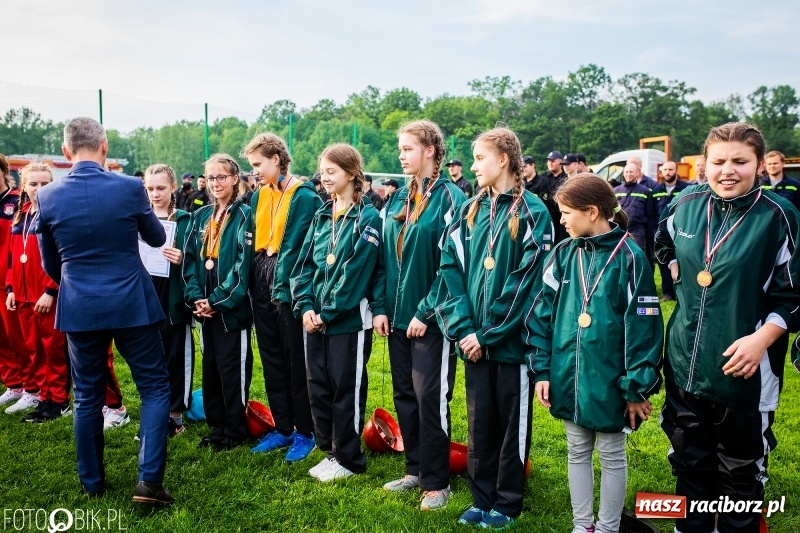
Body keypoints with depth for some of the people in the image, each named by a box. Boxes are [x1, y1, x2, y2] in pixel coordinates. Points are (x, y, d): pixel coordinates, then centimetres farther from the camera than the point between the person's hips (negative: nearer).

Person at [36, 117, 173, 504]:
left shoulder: (47, 197, -3)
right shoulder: (130, 188, -10)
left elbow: (50, 263, 10)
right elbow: (156, 238, 7)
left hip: (79, 309, 3)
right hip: (131, 304, -2)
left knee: (87, 397, 14)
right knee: (155, 388, 8)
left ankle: (92, 483, 26)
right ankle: (148, 481, -1)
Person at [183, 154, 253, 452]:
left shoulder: (243, 216, -7)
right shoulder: (200, 217, 11)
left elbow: (242, 266, -14)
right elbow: (190, 259, 8)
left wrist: (217, 300, -16)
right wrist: (195, 297, -6)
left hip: (232, 308, -6)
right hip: (205, 307, 6)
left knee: (233, 369, 1)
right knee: (210, 367, 13)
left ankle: (235, 431, 14)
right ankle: (216, 426, 26)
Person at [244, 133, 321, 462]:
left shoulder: (303, 196, -9)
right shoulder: (258, 196, 12)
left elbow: (296, 246, -15)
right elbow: (254, 241, 11)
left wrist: (283, 286, -18)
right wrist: (255, 283, 2)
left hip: (290, 288, -7)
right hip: (263, 286, 7)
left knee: (297, 362, 1)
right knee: (271, 360, 13)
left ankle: (305, 433, 14)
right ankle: (282, 429, 25)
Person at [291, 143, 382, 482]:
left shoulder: (367, 217, -9)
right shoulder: (321, 216, 12)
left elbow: (356, 271, -16)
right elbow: (305, 264, 8)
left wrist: (328, 312, -16)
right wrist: (305, 306, -5)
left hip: (349, 319, -6)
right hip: (316, 318, 7)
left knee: (346, 390, 3)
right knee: (318, 387, 12)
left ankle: (349, 460, 17)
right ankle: (330, 451, 28)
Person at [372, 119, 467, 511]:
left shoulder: (449, 198, -11)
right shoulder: (397, 200, 11)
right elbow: (385, 258, 12)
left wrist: (426, 312, -17)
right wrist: (381, 307, 4)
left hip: (431, 320, -7)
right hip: (398, 317, 7)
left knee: (430, 399, 1)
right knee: (404, 395, 14)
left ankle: (436, 482, 15)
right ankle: (415, 469, 29)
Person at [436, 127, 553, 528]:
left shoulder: (532, 212, -7)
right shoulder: (469, 211, 9)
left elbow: (528, 280, -14)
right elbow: (451, 269, 3)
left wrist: (488, 332, -16)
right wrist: (463, 327, -9)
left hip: (511, 340, -5)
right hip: (473, 340, 5)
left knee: (512, 424, 9)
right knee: (479, 422, 13)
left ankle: (507, 504, 23)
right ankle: (481, 499, 27)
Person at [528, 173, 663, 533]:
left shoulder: (629, 257, -12)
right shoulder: (563, 254, 2)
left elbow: (643, 326, -11)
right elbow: (541, 314, 5)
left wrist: (637, 387, -11)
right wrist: (542, 369, 1)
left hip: (609, 381, -5)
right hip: (569, 378, 5)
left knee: (611, 456, 12)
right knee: (577, 452, 17)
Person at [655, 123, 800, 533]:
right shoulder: (686, 205, 1)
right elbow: (663, 241, 24)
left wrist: (761, 338, -21)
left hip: (743, 368, -4)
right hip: (685, 361, 5)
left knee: (740, 469, 13)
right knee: (688, 459, 20)